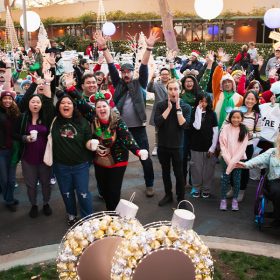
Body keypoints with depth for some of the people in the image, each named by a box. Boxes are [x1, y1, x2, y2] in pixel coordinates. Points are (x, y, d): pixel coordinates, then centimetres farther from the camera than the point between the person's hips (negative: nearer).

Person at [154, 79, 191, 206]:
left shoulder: (186, 107, -4)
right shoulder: (161, 105, -1)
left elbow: (184, 125, -16)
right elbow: (157, 122, -15)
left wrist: (178, 108, -17)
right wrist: (169, 107, -15)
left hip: (177, 146, -2)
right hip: (163, 145, 2)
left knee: (179, 173, 3)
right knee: (165, 172, 14)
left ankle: (181, 198, 18)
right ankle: (168, 195, 30)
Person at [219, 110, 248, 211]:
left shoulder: (244, 130, -1)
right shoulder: (226, 128, -5)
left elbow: (243, 147, -5)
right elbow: (223, 145, -6)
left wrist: (233, 161, -12)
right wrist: (229, 160, -12)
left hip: (238, 159, 1)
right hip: (227, 159, -1)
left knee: (237, 180, 3)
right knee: (225, 179, 1)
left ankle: (235, 200, 17)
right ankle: (223, 199, 12)